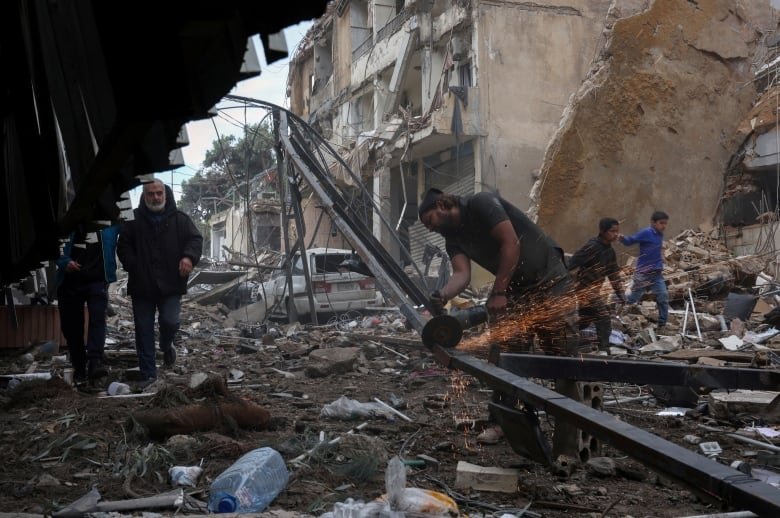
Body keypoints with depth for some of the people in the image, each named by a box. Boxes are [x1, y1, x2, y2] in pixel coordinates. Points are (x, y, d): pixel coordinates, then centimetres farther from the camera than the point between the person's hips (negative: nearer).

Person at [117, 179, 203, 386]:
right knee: (144, 331, 5)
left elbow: (195, 238, 1)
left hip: (170, 284, -1)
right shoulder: (134, 219, 6)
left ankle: (166, 346, 24)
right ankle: (148, 374, 16)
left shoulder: (179, 218, 5)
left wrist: (189, 256, -19)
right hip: (141, 285, 1)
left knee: (170, 322, -13)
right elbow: (123, 245, 6)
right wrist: (132, 265, -10)